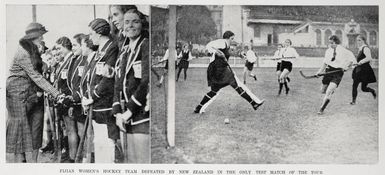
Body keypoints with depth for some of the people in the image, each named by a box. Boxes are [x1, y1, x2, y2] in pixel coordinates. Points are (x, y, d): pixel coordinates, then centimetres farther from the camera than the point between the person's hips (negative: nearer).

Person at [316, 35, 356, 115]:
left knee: (329, 92, -18)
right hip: (328, 71, 5)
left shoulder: (343, 51, -7)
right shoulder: (328, 51, 6)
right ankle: (332, 90, 48)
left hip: (338, 73, -5)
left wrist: (345, 67, -6)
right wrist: (320, 71, 7)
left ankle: (322, 109, -10)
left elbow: (352, 59, 2)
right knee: (323, 90, 12)